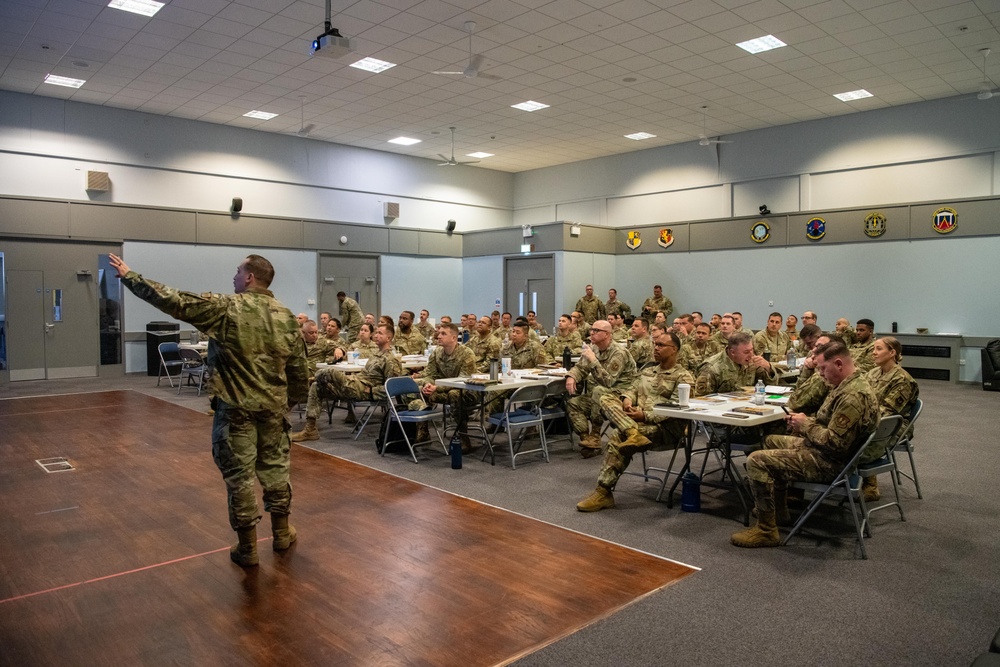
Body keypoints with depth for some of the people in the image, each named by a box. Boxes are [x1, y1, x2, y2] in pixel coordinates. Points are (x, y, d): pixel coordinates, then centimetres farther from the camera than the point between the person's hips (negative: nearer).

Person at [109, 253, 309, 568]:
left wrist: (130, 277, -1)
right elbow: (299, 370, 6)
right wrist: (290, 401, 19)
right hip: (273, 406, 4)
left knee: (239, 472, 5)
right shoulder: (287, 317, 3)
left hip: (235, 406, -4)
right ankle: (281, 533, 29)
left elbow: (173, 300, -11)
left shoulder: (225, 308, -10)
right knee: (275, 466, 17)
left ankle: (247, 547, 14)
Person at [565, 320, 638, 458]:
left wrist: (593, 360, -29)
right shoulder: (593, 348, 5)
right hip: (598, 396, 8)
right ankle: (588, 440, -20)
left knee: (598, 391, -36)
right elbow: (581, 367, 9)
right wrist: (571, 377, -14)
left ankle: (594, 435, -23)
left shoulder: (619, 353, -19)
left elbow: (608, 381, -26)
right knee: (572, 403, -12)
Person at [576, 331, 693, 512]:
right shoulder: (648, 371, 23)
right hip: (636, 420, 7)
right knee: (607, 399, -14)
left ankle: (604, 492, -24)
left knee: (618, 438, -30)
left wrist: (646, 415, -20)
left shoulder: (683, 377, -2)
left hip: (665, 427, -7)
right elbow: (633, 389, 22)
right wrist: (627, 399, -4)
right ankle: (633, 433, -38)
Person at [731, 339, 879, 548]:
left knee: (757, 461, -19)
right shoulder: (850, 384, 8)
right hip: (826, 451, 12)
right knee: (771, 441, 28)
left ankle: (766, 531, -11)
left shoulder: (853, 396, -26)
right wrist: (804, 421, 2)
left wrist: (806, 425, -14)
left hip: (830, 461, -12)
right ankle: (778, 512, 30)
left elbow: (834, 442, -29)